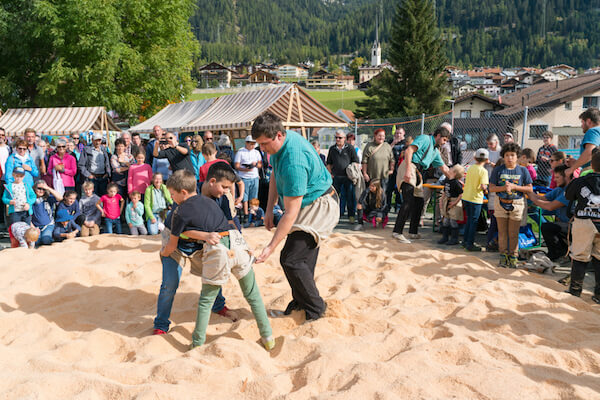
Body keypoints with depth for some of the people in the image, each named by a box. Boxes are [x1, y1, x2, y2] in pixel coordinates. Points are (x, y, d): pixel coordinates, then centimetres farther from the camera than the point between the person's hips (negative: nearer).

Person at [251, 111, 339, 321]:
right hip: (311, 205, 9)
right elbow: (275, 175, 14)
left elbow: (291, 214, -31)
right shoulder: (283, 140, -4)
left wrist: (271, 246, -28)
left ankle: (315, 307, 4)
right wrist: (269, 209, 9)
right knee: (304, 258, 14)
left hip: (320, 208, -9)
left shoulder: (293, 162, -34)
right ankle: (301, 301, 30)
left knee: (291, 259, -12)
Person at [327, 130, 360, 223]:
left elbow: (356, 162, 5)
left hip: (348, 177, -3)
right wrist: (330, 173, 7)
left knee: (350, 197, 0)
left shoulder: (350, 148, 2)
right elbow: (328, 163, 17)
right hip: (336, 177, 3)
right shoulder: (332, 149, 10)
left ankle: (351, 215, 8)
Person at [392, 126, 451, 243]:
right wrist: (408, 170, -25)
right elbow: (409, 151, -15)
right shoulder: (425, 139, -1)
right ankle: (397, 232, -20)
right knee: (409, 202, -18)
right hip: (409, 168, -10)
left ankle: (413, 232, 21)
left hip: (417, 173, 10)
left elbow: (444, 168, 34)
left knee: (419, 202, 12)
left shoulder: (435, 151, 26)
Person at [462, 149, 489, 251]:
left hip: (466, 197, 6)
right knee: (474, 221, 2)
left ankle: (465, 241, 24)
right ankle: (470, 244, 4)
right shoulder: (483, 171, -14)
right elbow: (483, 186, -22)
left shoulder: (470, 168, 5)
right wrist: (486, 188, -2)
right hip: (475, 198, -6)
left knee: (469, 219, 18)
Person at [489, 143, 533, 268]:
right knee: (502, 232, 6)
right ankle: (503, 255, 17)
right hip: (501, 203, 1)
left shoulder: (523, 170, -1)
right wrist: (504, 188, -19)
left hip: (516, 204, -1)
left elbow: (530, 189, -2)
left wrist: (514, 186, -15)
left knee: (513, 233, 3)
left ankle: (513, 257, 14)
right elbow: (491, 188, -2)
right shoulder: (498, 170, 0)